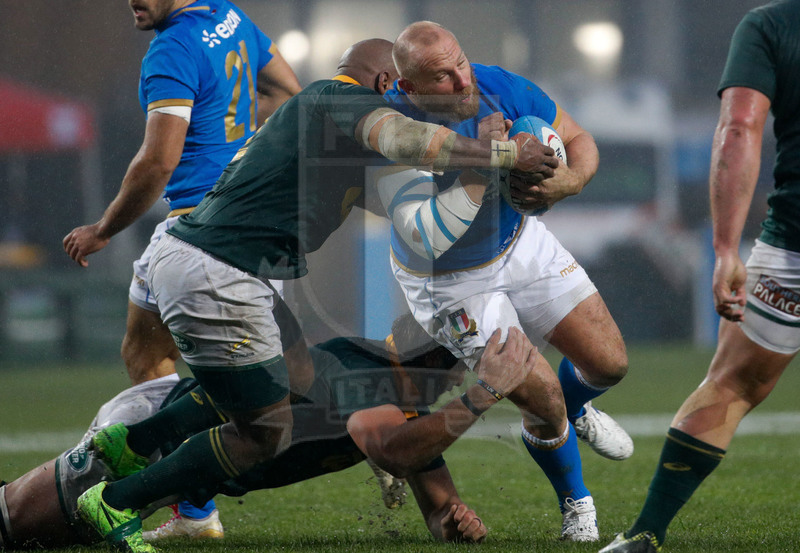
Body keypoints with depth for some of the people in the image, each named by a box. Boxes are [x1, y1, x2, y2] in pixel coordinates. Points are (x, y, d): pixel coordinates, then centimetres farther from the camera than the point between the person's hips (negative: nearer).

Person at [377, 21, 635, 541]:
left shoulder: (500, 88, -19)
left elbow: (579, 141, -5)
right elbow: (426, 237, -41)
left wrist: (570, 180, -28)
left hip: (523, 244, 5)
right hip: (451, 282, -5)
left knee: (609, 363, 1)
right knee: (540, 400, -10)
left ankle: (575, 408, 40)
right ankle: (576, 506, 20)